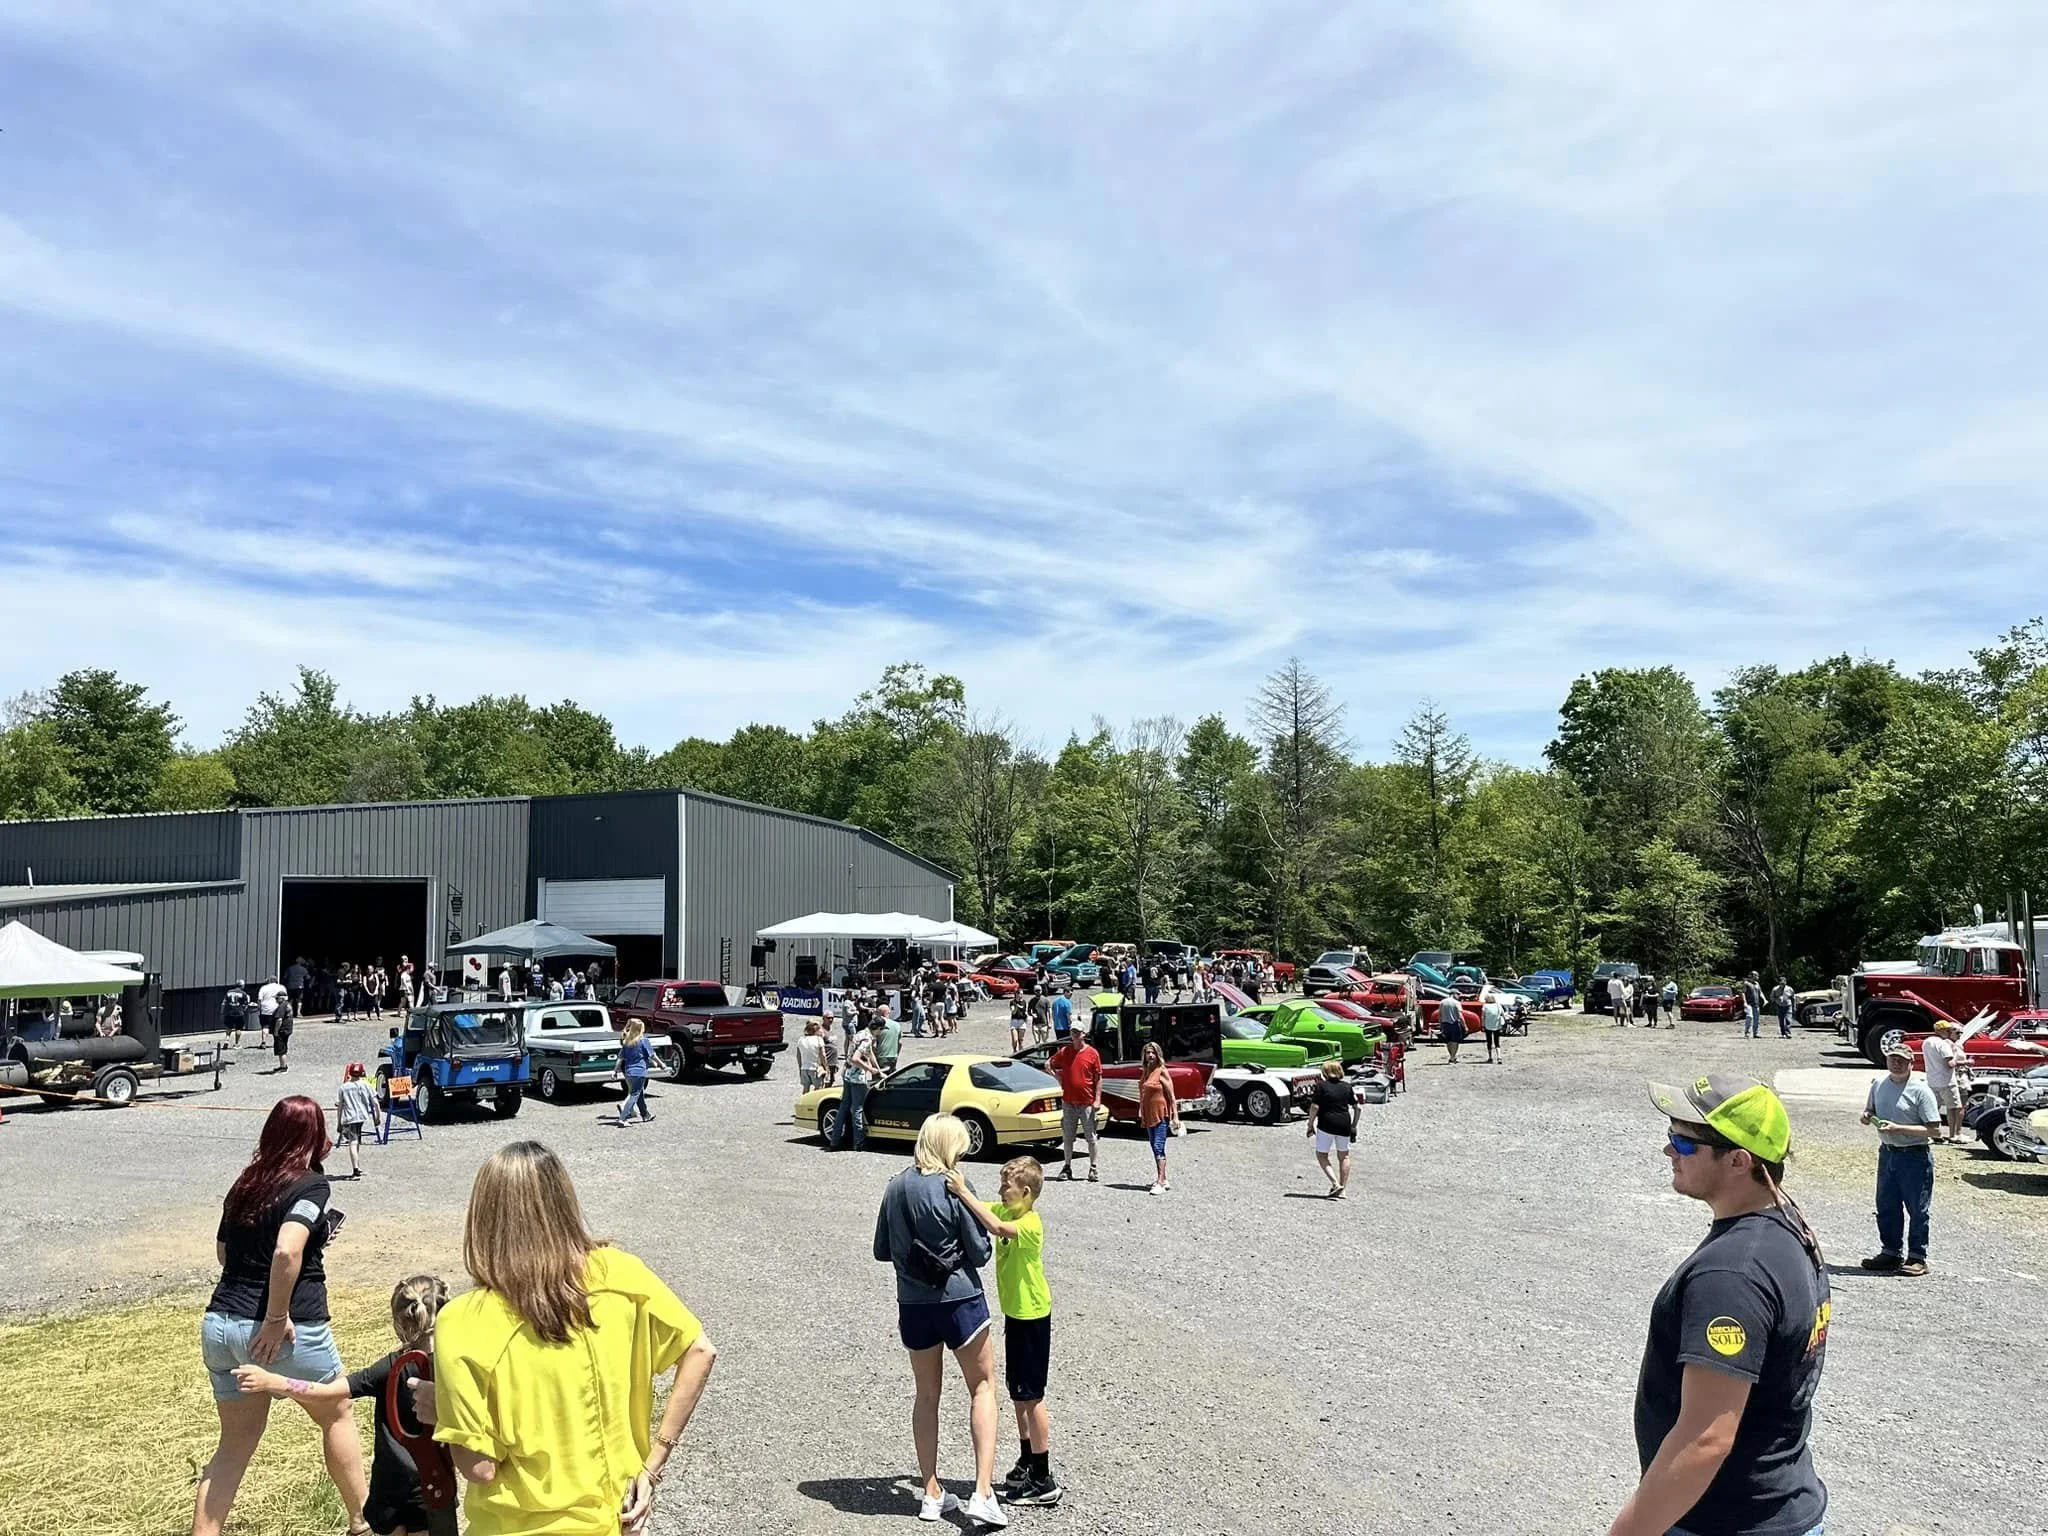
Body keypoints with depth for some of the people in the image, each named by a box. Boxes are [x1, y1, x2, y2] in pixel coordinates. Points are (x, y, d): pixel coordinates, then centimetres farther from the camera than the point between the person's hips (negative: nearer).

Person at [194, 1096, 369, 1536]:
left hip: (221, 1325, 6)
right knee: (337, 1415, 17)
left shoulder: (245, 1183, 9)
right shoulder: (312, 1184, -13)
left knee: (235, 1443, 16)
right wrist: (276, 1318, -21)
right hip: (286, 1331, -6)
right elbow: (287, 1251, -29)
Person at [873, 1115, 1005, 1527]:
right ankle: (982, 1493, 1)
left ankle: (931, 1494, 24)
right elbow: (980, 1252, -9)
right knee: (983, 1387, 10)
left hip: (913, 1305, 5)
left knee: (927, 1395, 18)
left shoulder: (895, 1188, -1)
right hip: (960, 1301, -4)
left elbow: (882, 1251, 8)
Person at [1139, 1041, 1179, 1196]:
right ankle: (1163, 1179, 22)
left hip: (1161, 1115, -8)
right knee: (1156, 1148, 13)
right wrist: (1141, 1113, 16)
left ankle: (1161, 1183, -18)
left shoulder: (1162, 1071, -10)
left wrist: (1175, 1116, -15)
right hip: (1149, 1115, 8)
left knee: (1159, 1147, -14)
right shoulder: (1144, 1072, 10)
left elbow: (1171, 1096, -11)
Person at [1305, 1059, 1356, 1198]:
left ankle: (1335, 1183, -8)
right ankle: (1341, 1190, 14)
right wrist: (1354, 1126, 17)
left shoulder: (1321, 1086, -4)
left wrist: (1310, 1125, -2)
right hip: (1344, 1125, 4)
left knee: (1321, 1155, 10)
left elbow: (1314, 1107, -11)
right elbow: (1357, 1107, 8)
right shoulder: (1347, 1087, 8)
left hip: (1326, 1125, -4)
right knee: (1344, 1156, 16)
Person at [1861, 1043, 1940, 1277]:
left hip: (1915, 1155, -6)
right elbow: (1870, 1112, 21)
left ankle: (1917, 1257, 13)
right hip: (1887, 1152, 6)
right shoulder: (1879, 1085, 6)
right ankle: (1890, 1252, 25)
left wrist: (1898, 1128, -23)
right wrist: (1868, 1117, -3)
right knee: (1886, 1207, 12)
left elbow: (1935, 1130, -16)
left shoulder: (1921, 1091, -13)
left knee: (1917, 1210, 3)